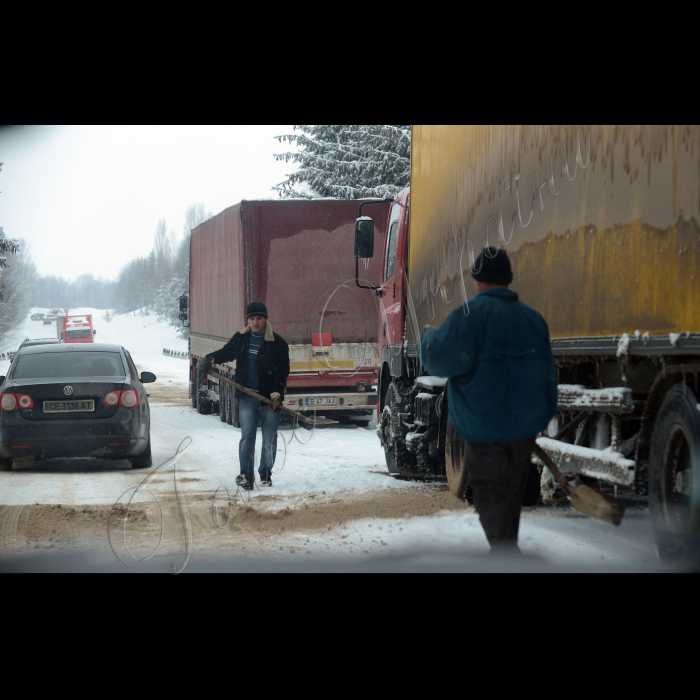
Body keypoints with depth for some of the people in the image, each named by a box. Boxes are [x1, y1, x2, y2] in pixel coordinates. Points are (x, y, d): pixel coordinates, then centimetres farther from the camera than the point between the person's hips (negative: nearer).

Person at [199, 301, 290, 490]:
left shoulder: (277, 343, -5)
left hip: (270, 398, -2)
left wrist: (276, 393, -16)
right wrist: (210, 359, 1)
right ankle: (246, 475, -10)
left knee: (269, 439, 5)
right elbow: (226, 352, 20)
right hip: (247, 397, 2)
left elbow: (283, 371, -6)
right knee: (247, 436, -6)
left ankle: (265, 475, 18)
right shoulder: (241, 338, 7)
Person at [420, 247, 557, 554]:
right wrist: (542, 414, 24)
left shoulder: (472, 313, -13)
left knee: (491, 498, -5)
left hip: (486, 431, -7)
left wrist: (428, 336, 2)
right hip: (525, 427, 7)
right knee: (510, 497, 18)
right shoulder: (532, 318, 9)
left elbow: (442, 360, -19)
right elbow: (547, 374, 13)